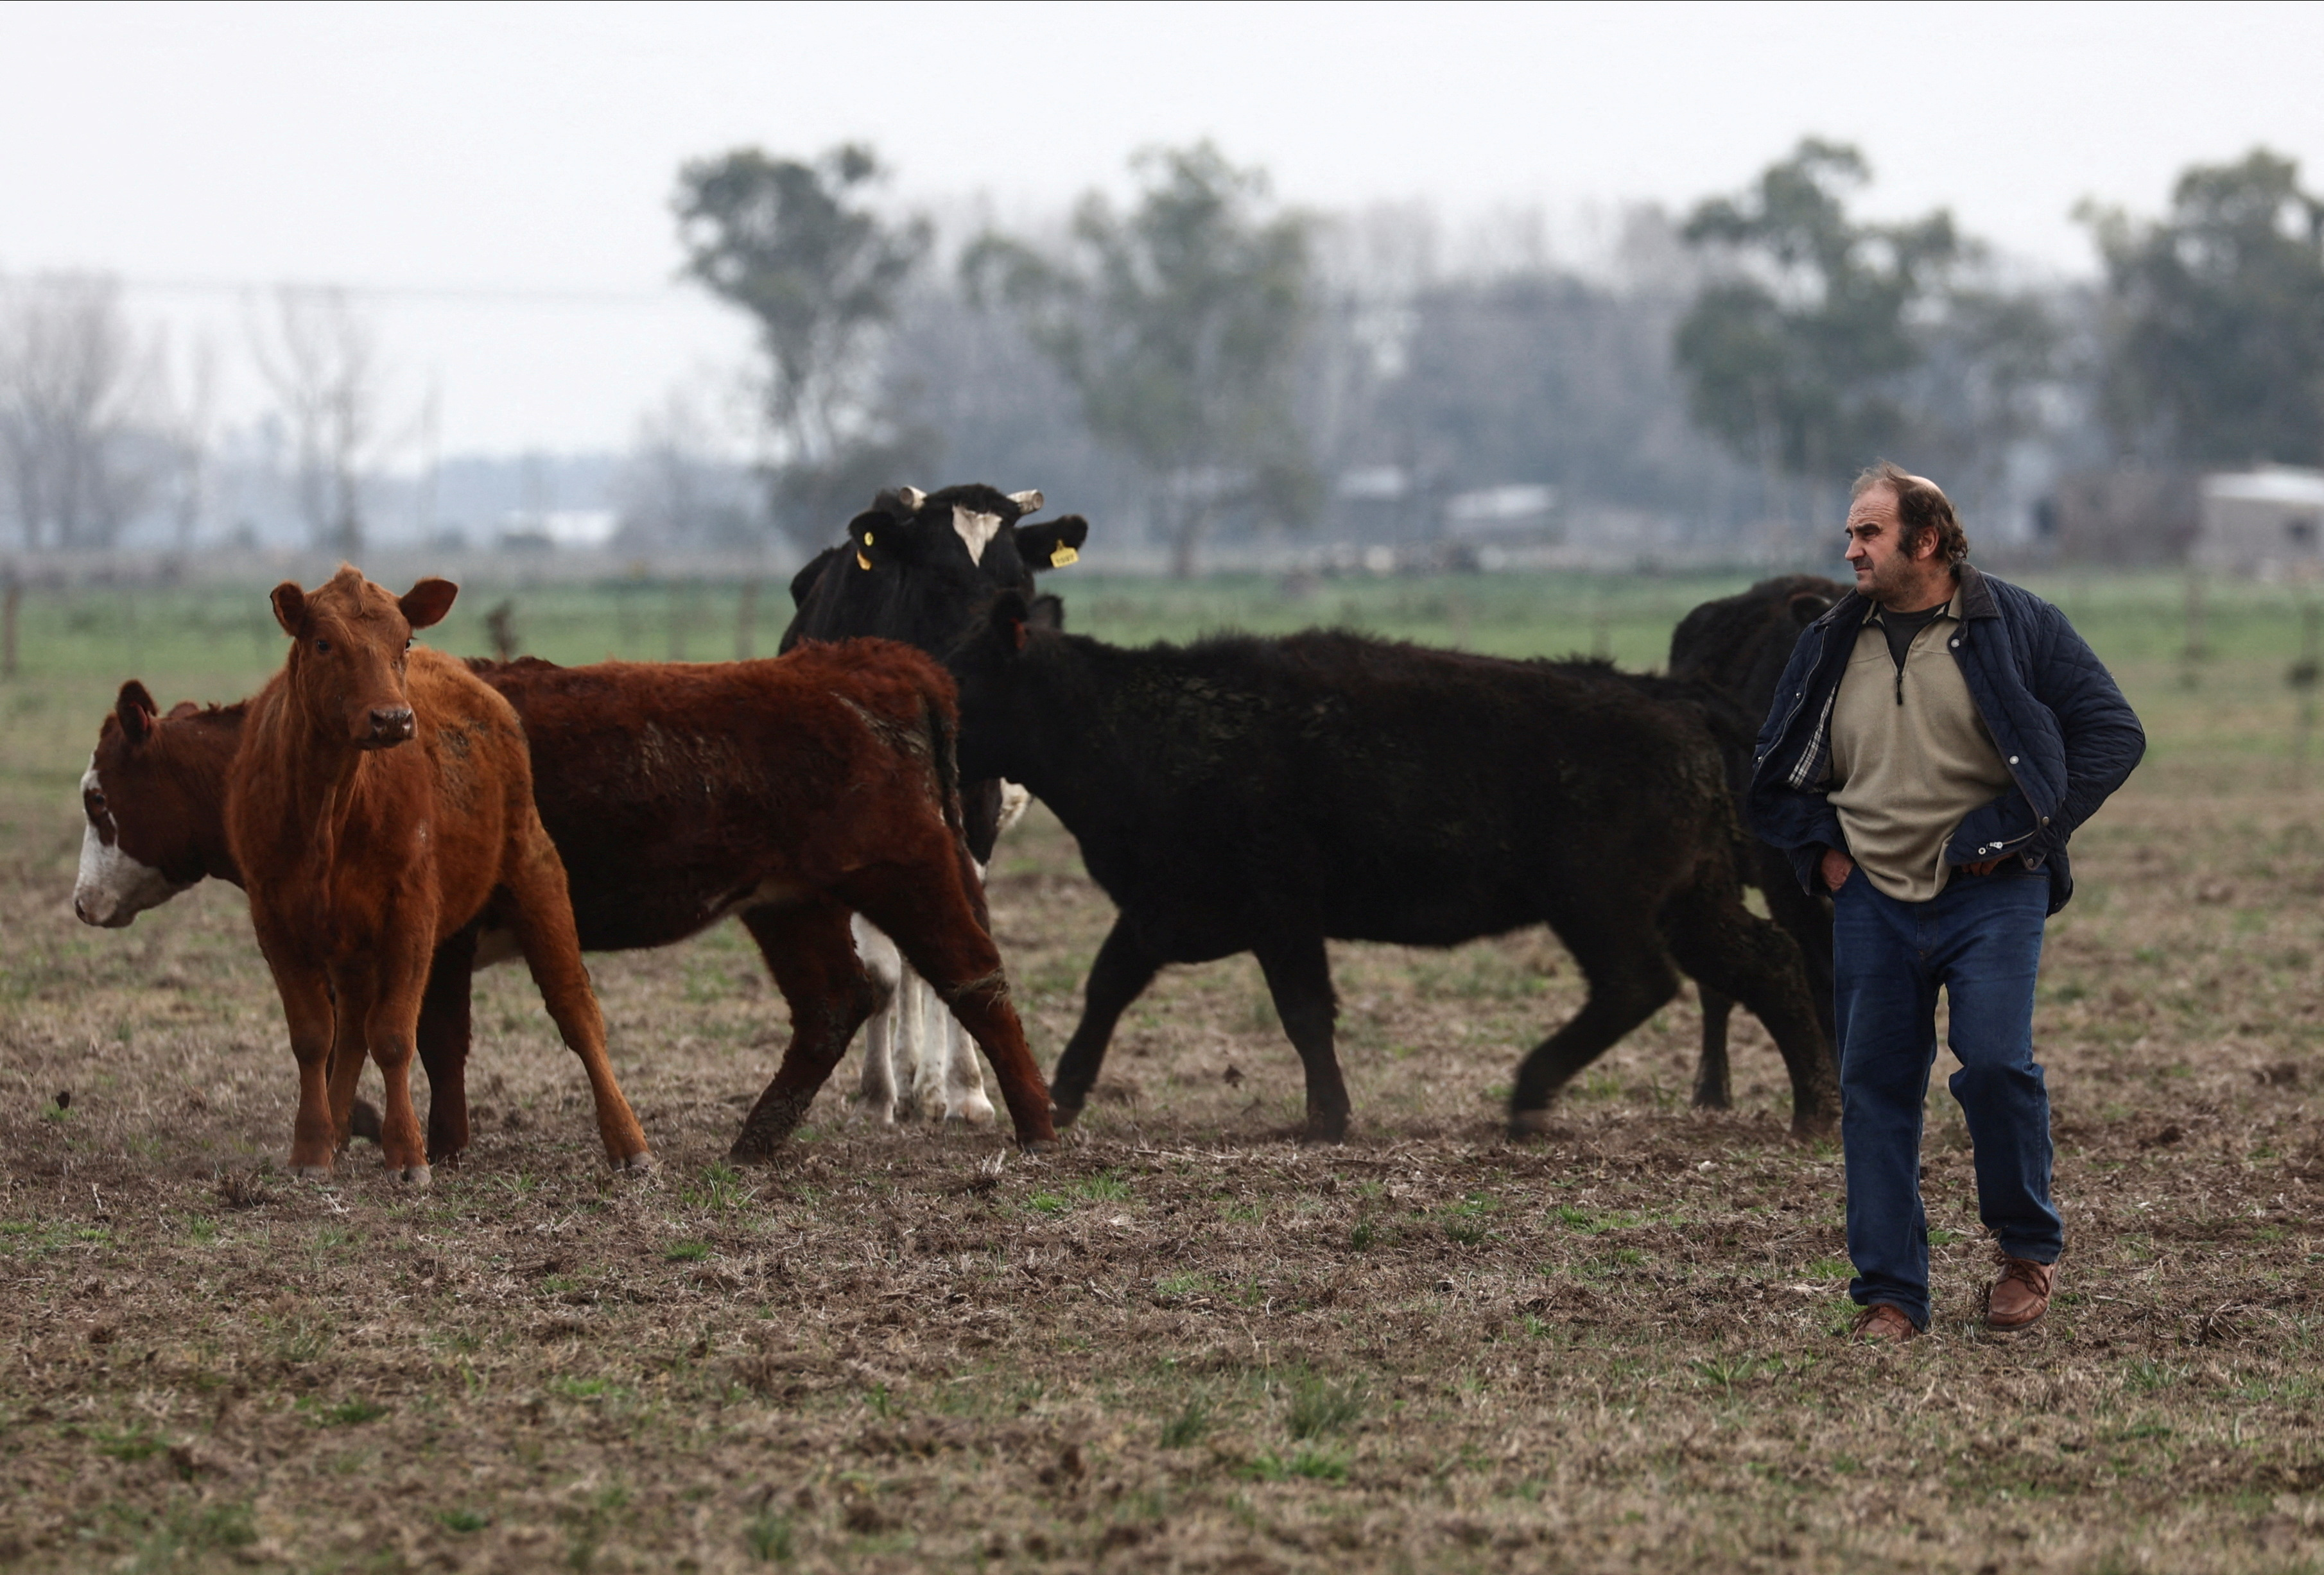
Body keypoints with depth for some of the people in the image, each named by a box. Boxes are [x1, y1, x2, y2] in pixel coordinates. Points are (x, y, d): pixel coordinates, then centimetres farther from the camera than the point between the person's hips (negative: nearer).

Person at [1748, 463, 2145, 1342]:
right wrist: (1819, 849, 8)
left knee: (1996, 1064, -17)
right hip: (1872, 902, 4)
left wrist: (2031, 828, -7)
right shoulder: (1830, 647, 12)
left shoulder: (2015, 628, 0)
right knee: (1875, 1091, 1)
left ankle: (2029, 1250, 7)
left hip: (1991, 898, -4)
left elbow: (2112, 733, -1)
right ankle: (1889, 1296, 8)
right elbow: (1776, 769, 24)